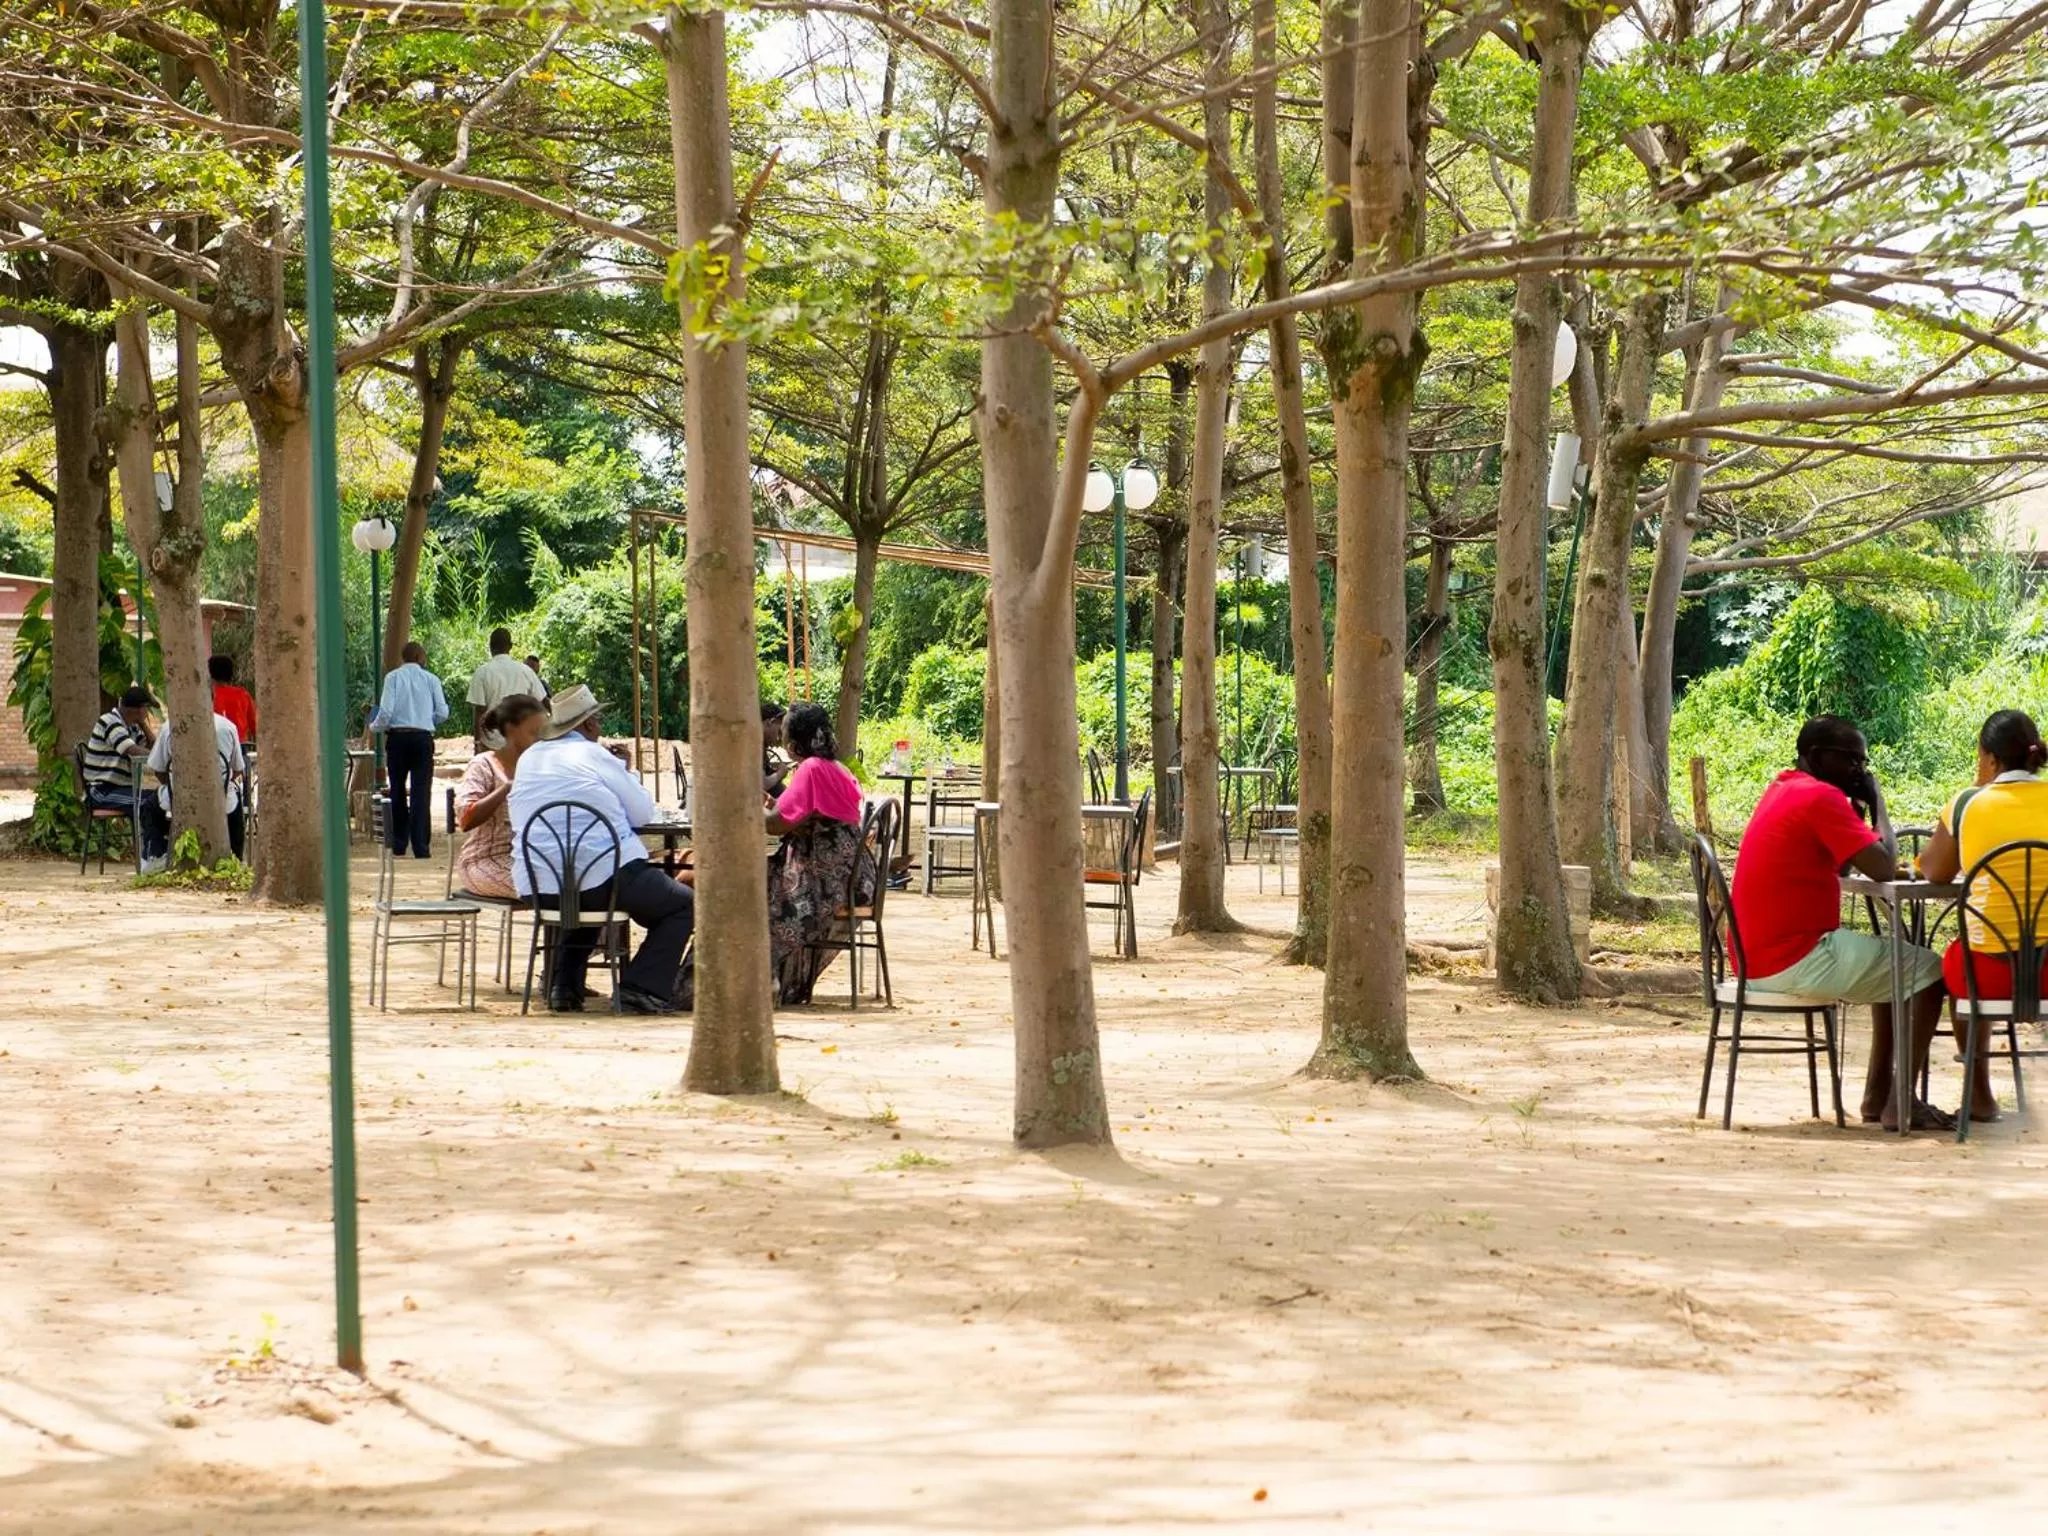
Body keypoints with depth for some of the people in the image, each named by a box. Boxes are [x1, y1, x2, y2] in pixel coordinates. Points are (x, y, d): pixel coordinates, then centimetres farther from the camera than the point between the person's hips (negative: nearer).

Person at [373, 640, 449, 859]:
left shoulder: (393, 677, -1)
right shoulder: (431, 679, 2)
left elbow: (386, 711, -10)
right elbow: (442, 712, 0)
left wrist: (375, 726, 9)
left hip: (397, 736, 0)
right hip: (423, 737, 0)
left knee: (398, 791, 12)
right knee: (421, 791, 0)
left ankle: (398, 844, 16)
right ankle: (420, 846, -6)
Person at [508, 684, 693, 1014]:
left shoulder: (528, 759, 13)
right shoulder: (593, 756, -4)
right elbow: (643, 813, 0)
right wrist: (627, 772, 19)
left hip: (538, 889, 7)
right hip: (603, 879, -7)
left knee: (580, 901, 41)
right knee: (683, 905, 9)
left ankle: (563, 985, 24)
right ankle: (642, 988, -4)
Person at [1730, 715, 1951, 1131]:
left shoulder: (1784, 789, 15)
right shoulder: (1820, 797, -16)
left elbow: (1841, 863, 21)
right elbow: (1883, 869, -17)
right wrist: (1876, 802, -4)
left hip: (1759, 956, 10)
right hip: (1793, 960, -10)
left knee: (1894, 965, 27)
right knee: (1926, 970, -2)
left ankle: (1877, 1094, 23)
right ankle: (1901, 1103, -3)